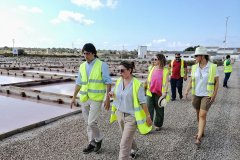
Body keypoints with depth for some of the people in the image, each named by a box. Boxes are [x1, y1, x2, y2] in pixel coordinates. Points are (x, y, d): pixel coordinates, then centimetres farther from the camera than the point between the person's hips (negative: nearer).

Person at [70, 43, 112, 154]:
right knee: (88, 123, 12)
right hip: (84, 98, 6)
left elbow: (108, 82, -8)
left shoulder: (102, 65, -7)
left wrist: (107, 98, -14)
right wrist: (74, 97, 13)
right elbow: (79, 83, 14)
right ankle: (92, 143, 28)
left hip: (96, 98, -5)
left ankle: (98, 139, 19)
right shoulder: (82, 66, 8)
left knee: (91, 122, -8)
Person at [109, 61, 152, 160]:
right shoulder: (119, 81, -1)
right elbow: (117, 95, 16)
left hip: (131, 117, -7)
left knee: (124, 144, -5)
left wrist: (148, 116, -10)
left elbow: (143, 102, -15)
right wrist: (112, 94, -6)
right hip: (120, 114, 7)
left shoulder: (137, 84, -20)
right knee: (128, 137, 28)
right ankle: (134, 149, 57)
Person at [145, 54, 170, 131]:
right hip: (150, 92, 2)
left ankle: (158, 125, 29)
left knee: (159, 110, 12)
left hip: (159, 93, -2)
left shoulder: (165, 70, -3)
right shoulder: (153, 68, 6)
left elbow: (166, 82, -8)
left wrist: (165, 92, -19)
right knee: (149, 109, -1)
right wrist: (145, 87, 13)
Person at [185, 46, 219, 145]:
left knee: (202, 115, -12)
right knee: (198, 114, 14)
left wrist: (214, 94, -11)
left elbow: (217, 81, -4)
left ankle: (199, 138, -8)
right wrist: (187, 91, -11)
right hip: (196, 94, 5)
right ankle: (201, 132, 34)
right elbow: (191, 81, 5)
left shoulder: (213, 67, -11)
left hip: (207, 95, -4)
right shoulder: (194, 67, -1)